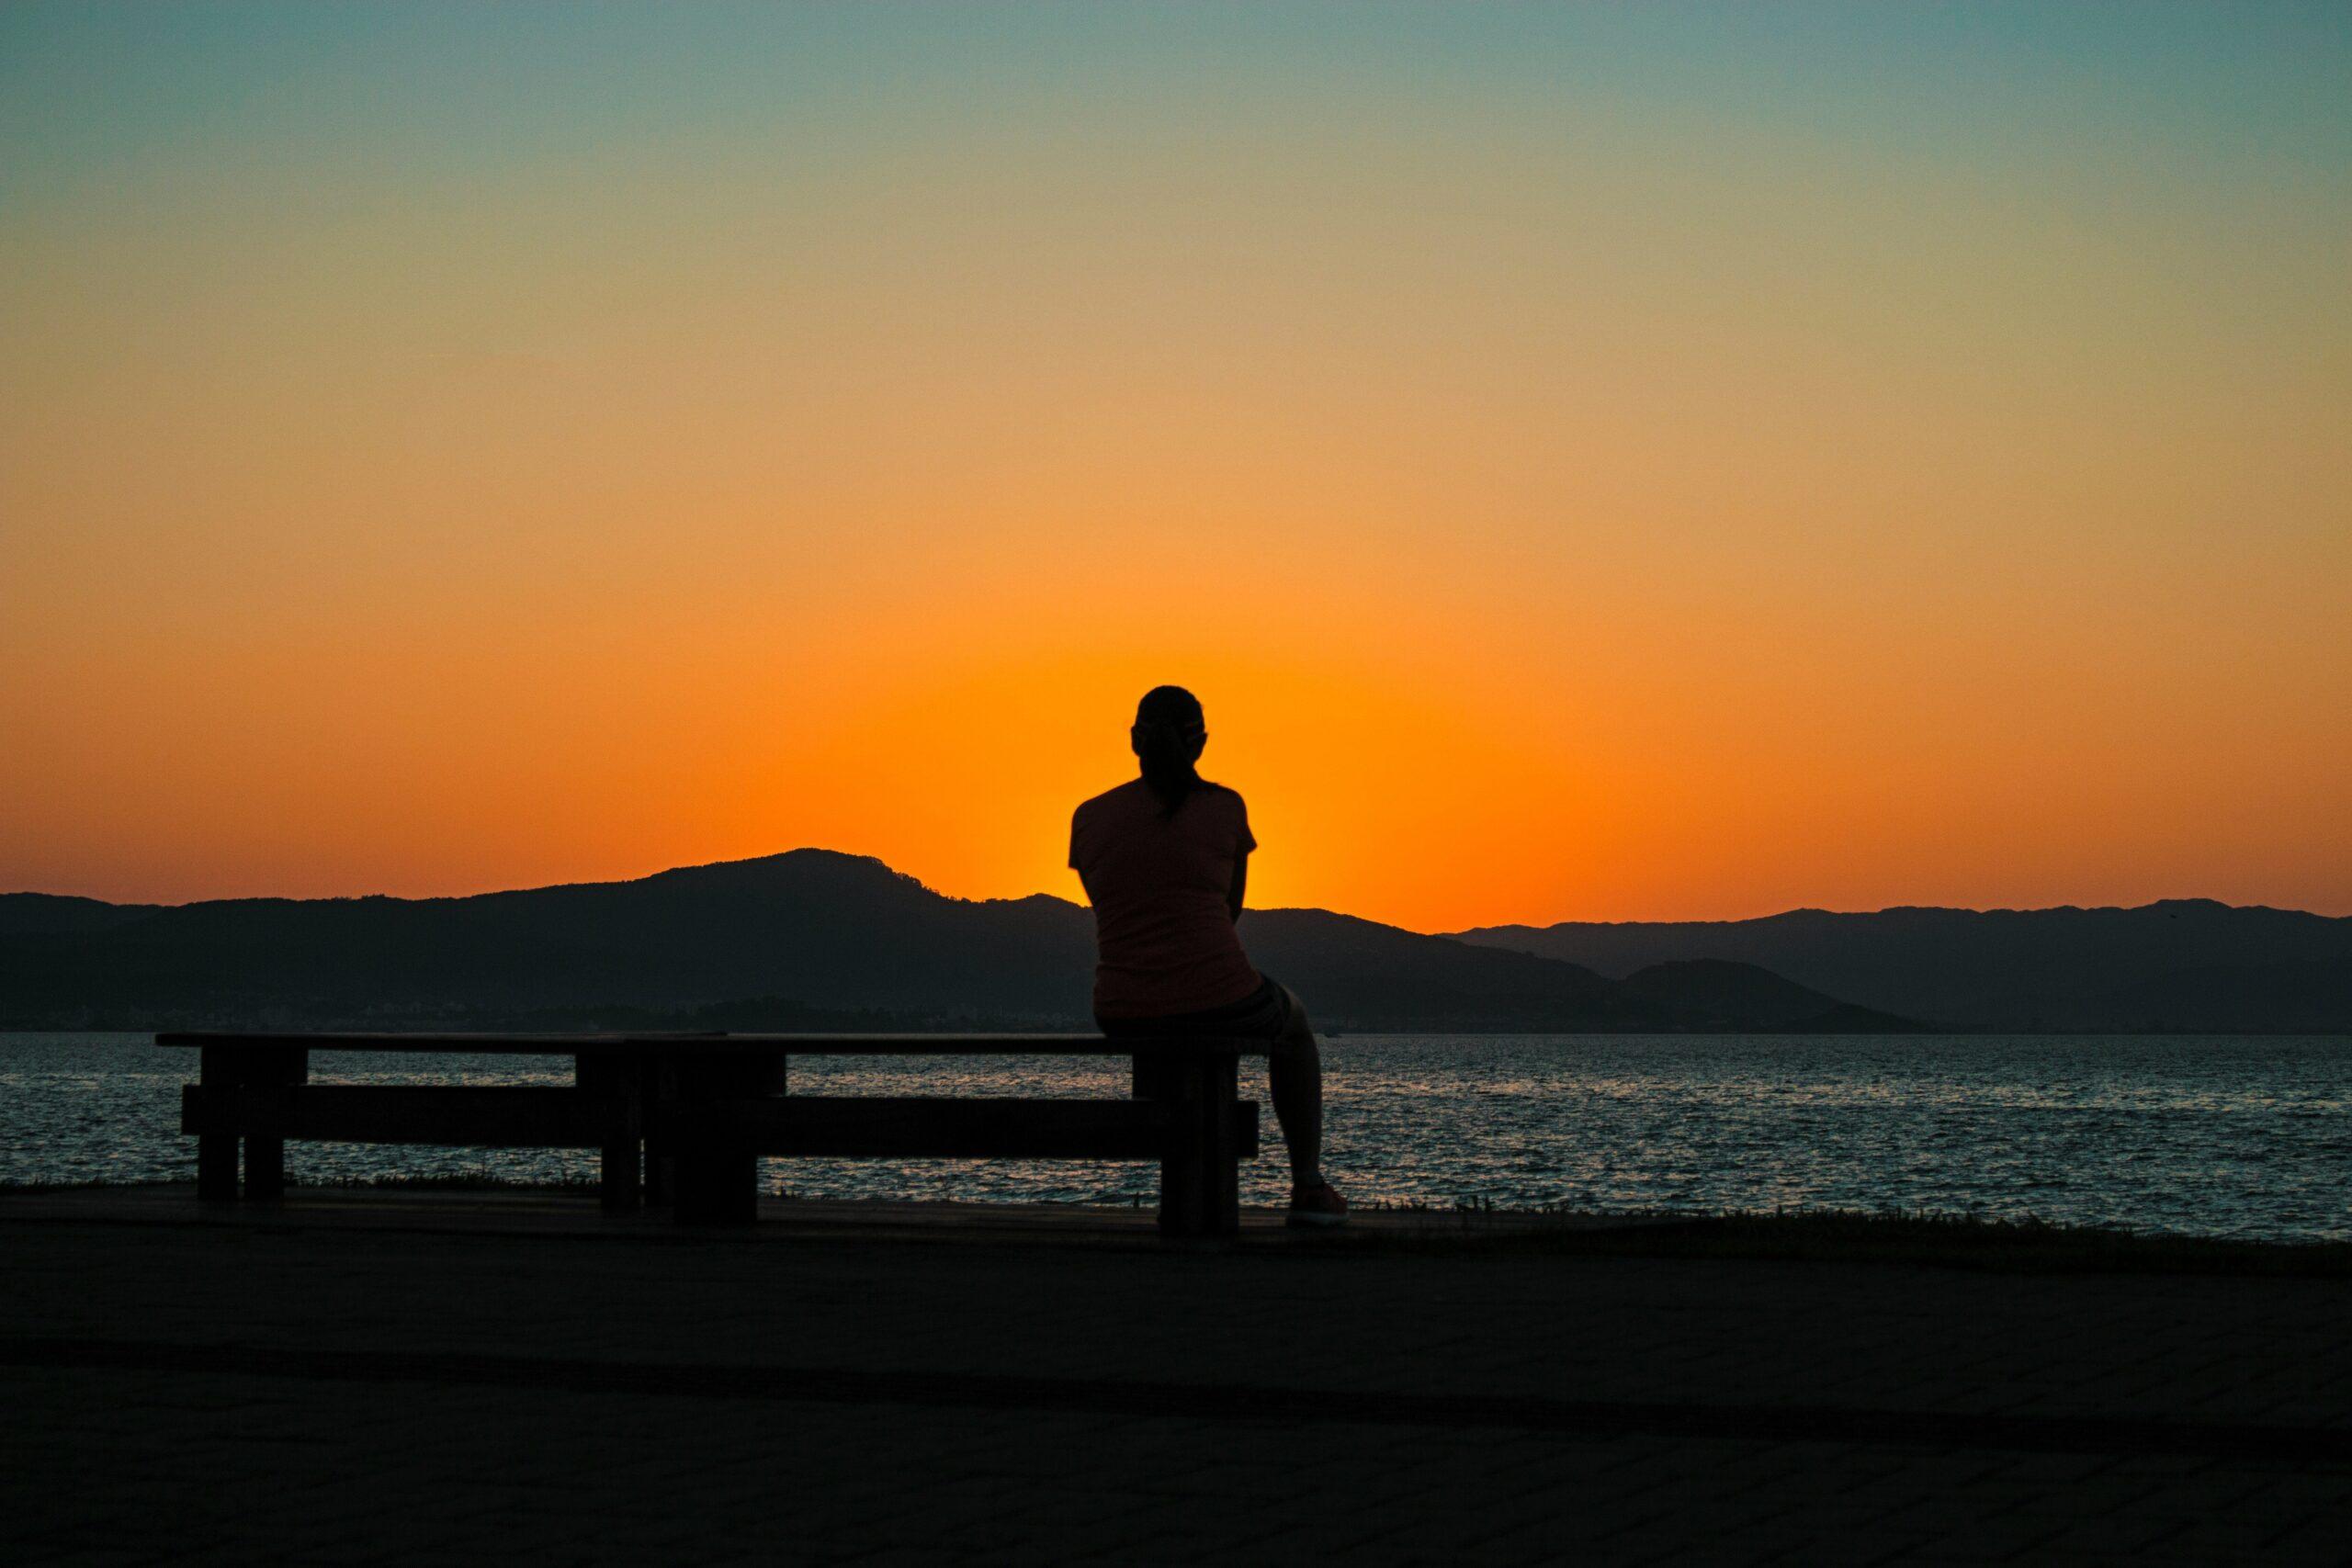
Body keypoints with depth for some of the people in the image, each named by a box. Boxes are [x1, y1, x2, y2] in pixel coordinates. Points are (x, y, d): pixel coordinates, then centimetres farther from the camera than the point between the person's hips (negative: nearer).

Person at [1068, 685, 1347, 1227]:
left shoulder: (1089, 818, 3)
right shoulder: (1225, 808, -3)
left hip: (1123, 1016, 3)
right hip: (1217, 999, -3)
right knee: (1291, 1023, 35)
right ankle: (1309, 1187, 34)